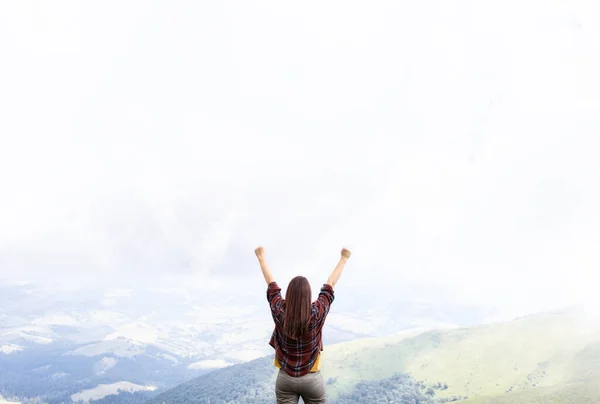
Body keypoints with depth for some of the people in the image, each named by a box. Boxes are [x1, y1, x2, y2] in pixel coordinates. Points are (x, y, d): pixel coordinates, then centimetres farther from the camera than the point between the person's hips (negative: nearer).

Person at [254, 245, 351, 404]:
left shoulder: (279, 311, -13)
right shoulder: (317, 313, -16)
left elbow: (271, 283, 1)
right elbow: (331, 284, -4)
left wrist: (261, 257, 15)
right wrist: (343, 258, 8)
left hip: (285, 379, 1)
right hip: (312, 379, -1)